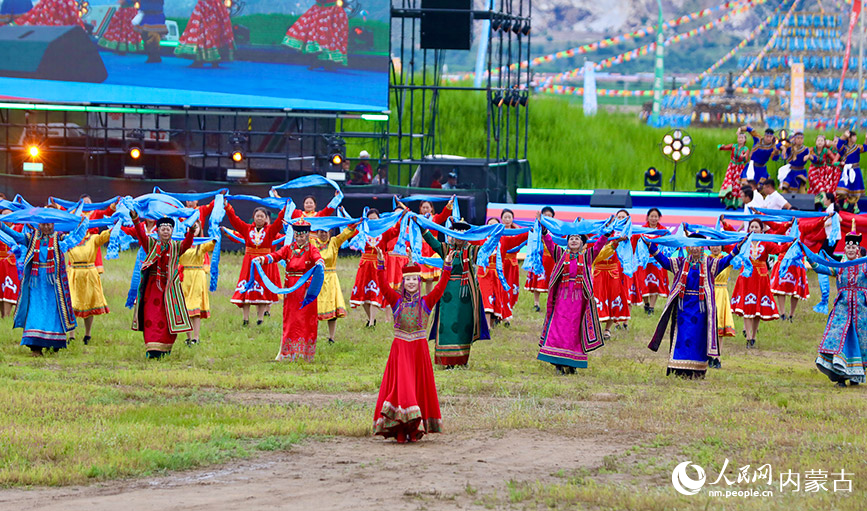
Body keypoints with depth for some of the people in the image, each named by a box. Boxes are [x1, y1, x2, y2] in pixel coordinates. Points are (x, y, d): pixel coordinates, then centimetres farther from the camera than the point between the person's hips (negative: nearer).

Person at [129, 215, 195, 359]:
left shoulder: (176, 247, 4)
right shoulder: (151, 244, 6)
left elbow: (187, 243, -14)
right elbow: (140, 235, -9)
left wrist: (191, 232, -36)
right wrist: (135, 220, -27)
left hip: (169, 287, 1)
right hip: (152, 286, 0)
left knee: (169, 319, 2)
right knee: (152, 317, -5)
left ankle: (165, 348, 16)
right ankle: (152, 349, -5)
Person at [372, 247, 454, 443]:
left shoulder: (426, 302, 4)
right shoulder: (397, 301, 4)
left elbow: (440, 287, -4)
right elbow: (384, 286, -5)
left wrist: (447, 267, -12)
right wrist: (381, 266, -15)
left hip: (419, 350, 1)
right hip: (400, 349, -1)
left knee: (419, 388, 2)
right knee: (400, 387, -8)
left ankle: (415, 429, 8)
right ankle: (400, 431, -8)